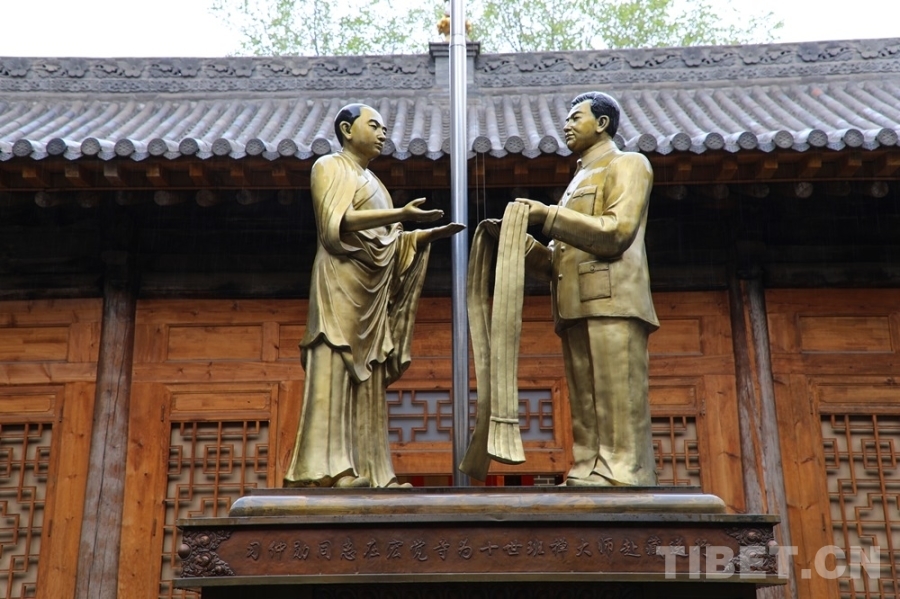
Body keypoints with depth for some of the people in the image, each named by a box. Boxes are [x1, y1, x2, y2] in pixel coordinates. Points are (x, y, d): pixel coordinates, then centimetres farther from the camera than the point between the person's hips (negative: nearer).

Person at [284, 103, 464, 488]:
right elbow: (336, 222, -14)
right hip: (341, 284, -8)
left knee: (368, 380, 2)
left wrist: (431, 234, 9)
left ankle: (368, 470, 0)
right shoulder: (329, 167, 3)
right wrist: (400, 214, -21)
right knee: (335, 370, -14)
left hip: (372, 292, 8)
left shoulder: (371, 182, 26)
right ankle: (330, 467, -18)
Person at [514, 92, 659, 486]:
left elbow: (617, 232, -9)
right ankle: (587, 480, 1)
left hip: (612, 303, -8)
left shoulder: (628, 164, 8)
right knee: (586, 417, 2)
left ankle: (625, 482, -14)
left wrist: (549, 216, -9)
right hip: (577, 309, 8)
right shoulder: (578, 182, 31)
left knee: (619, 409, -12)